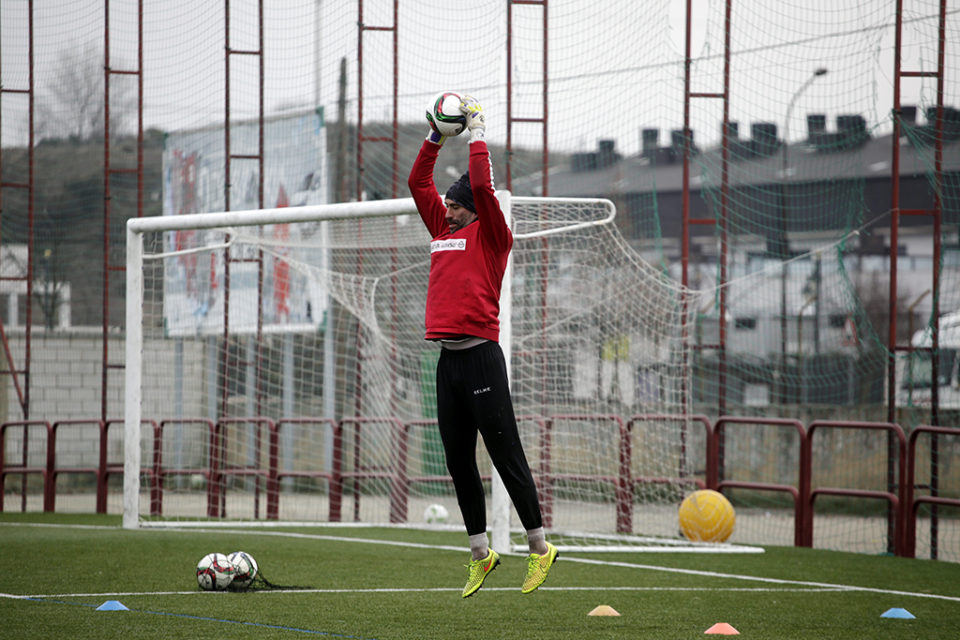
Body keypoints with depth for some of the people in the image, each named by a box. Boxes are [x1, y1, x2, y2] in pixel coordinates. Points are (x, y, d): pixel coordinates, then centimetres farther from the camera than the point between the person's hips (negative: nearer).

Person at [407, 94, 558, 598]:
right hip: (448, 360, 7)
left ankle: (539, 547, 3)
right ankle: (480, 552, 15)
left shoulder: (490, 235, -1)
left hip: (480, 356, -7)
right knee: (459, 461, 8)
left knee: (505, 455, -4)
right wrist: (436, 136, 15)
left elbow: (482, 187, -14)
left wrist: (477, 133, -5)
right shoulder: (443, 231, 17)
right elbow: (418, 182, 21)